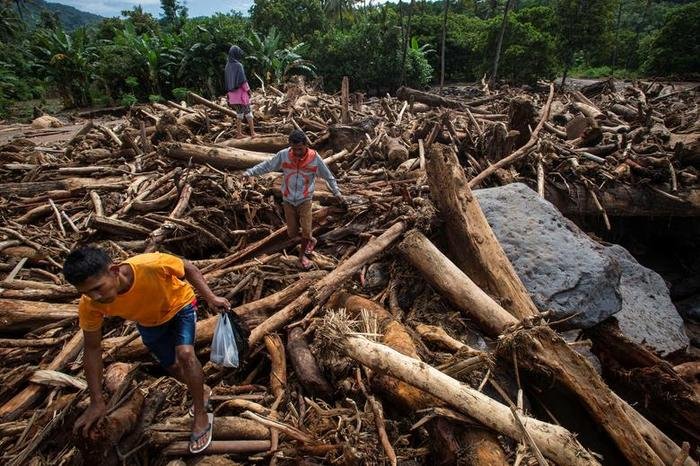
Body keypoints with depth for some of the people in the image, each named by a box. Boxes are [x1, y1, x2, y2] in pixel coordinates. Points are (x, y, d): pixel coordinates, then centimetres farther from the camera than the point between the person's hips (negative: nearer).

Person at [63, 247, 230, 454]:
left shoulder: (151, 264, -45)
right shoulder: (90, 305, -31)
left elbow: (188, 268, -22)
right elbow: (92, 349, -17)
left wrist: (210, 297, -28)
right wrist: (97, 402, -13)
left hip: (179, 305, -4)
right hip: (149, 322, 4)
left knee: (185, 354, -24)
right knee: (172, 366, 13)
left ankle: (201, 416, -4)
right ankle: (201, 390, 45)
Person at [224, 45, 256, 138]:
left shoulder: (227, 66, 8)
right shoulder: (239, 65, -13)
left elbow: (227, 82, 11)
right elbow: (243, 81, -16)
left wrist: (228, 93, 16)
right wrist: (248, 90, -5)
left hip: (232, 94, 6)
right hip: (241, 92, -6)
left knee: (239, 114, 13)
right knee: (248, 113, 2)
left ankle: (239, 133, 13)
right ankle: (252, 133, 3)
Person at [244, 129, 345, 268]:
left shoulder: (314, 158, -13)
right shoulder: (283, 154, -11)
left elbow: (328, 176, -2)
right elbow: (267, 165, 2)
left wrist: (337, 192, -3)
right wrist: (250, 172, -2)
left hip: (305, 200, -2)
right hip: (288, 200, 2)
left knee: (306, 230, -10)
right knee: (292, 233, 4)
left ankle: (302, 254, 19)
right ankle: (310, 240, 36)